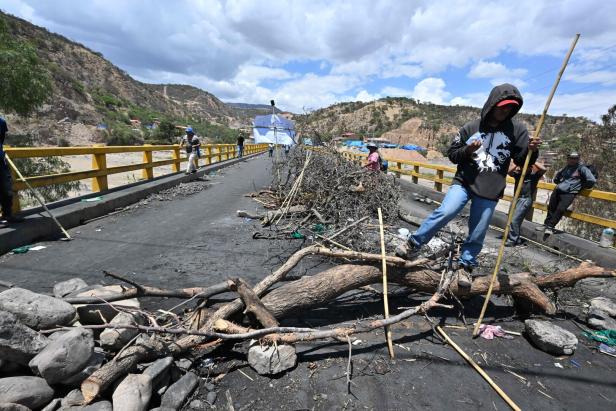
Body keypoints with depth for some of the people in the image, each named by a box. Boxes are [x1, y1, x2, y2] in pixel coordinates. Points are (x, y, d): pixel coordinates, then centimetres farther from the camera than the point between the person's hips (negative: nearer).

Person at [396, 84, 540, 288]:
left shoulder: (517, 130, 2)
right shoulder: (471, 127, 2)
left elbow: (523, 161, 4)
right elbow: (452, 153, 7)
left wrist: (531, 150, -18)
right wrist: (467, 151, -13)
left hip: (490, 191, 1)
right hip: (463, 182, -1)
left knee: (477, 235, 5)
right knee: (445, 212, -24)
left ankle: (465, 265, 27)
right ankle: (413, 244, -9)